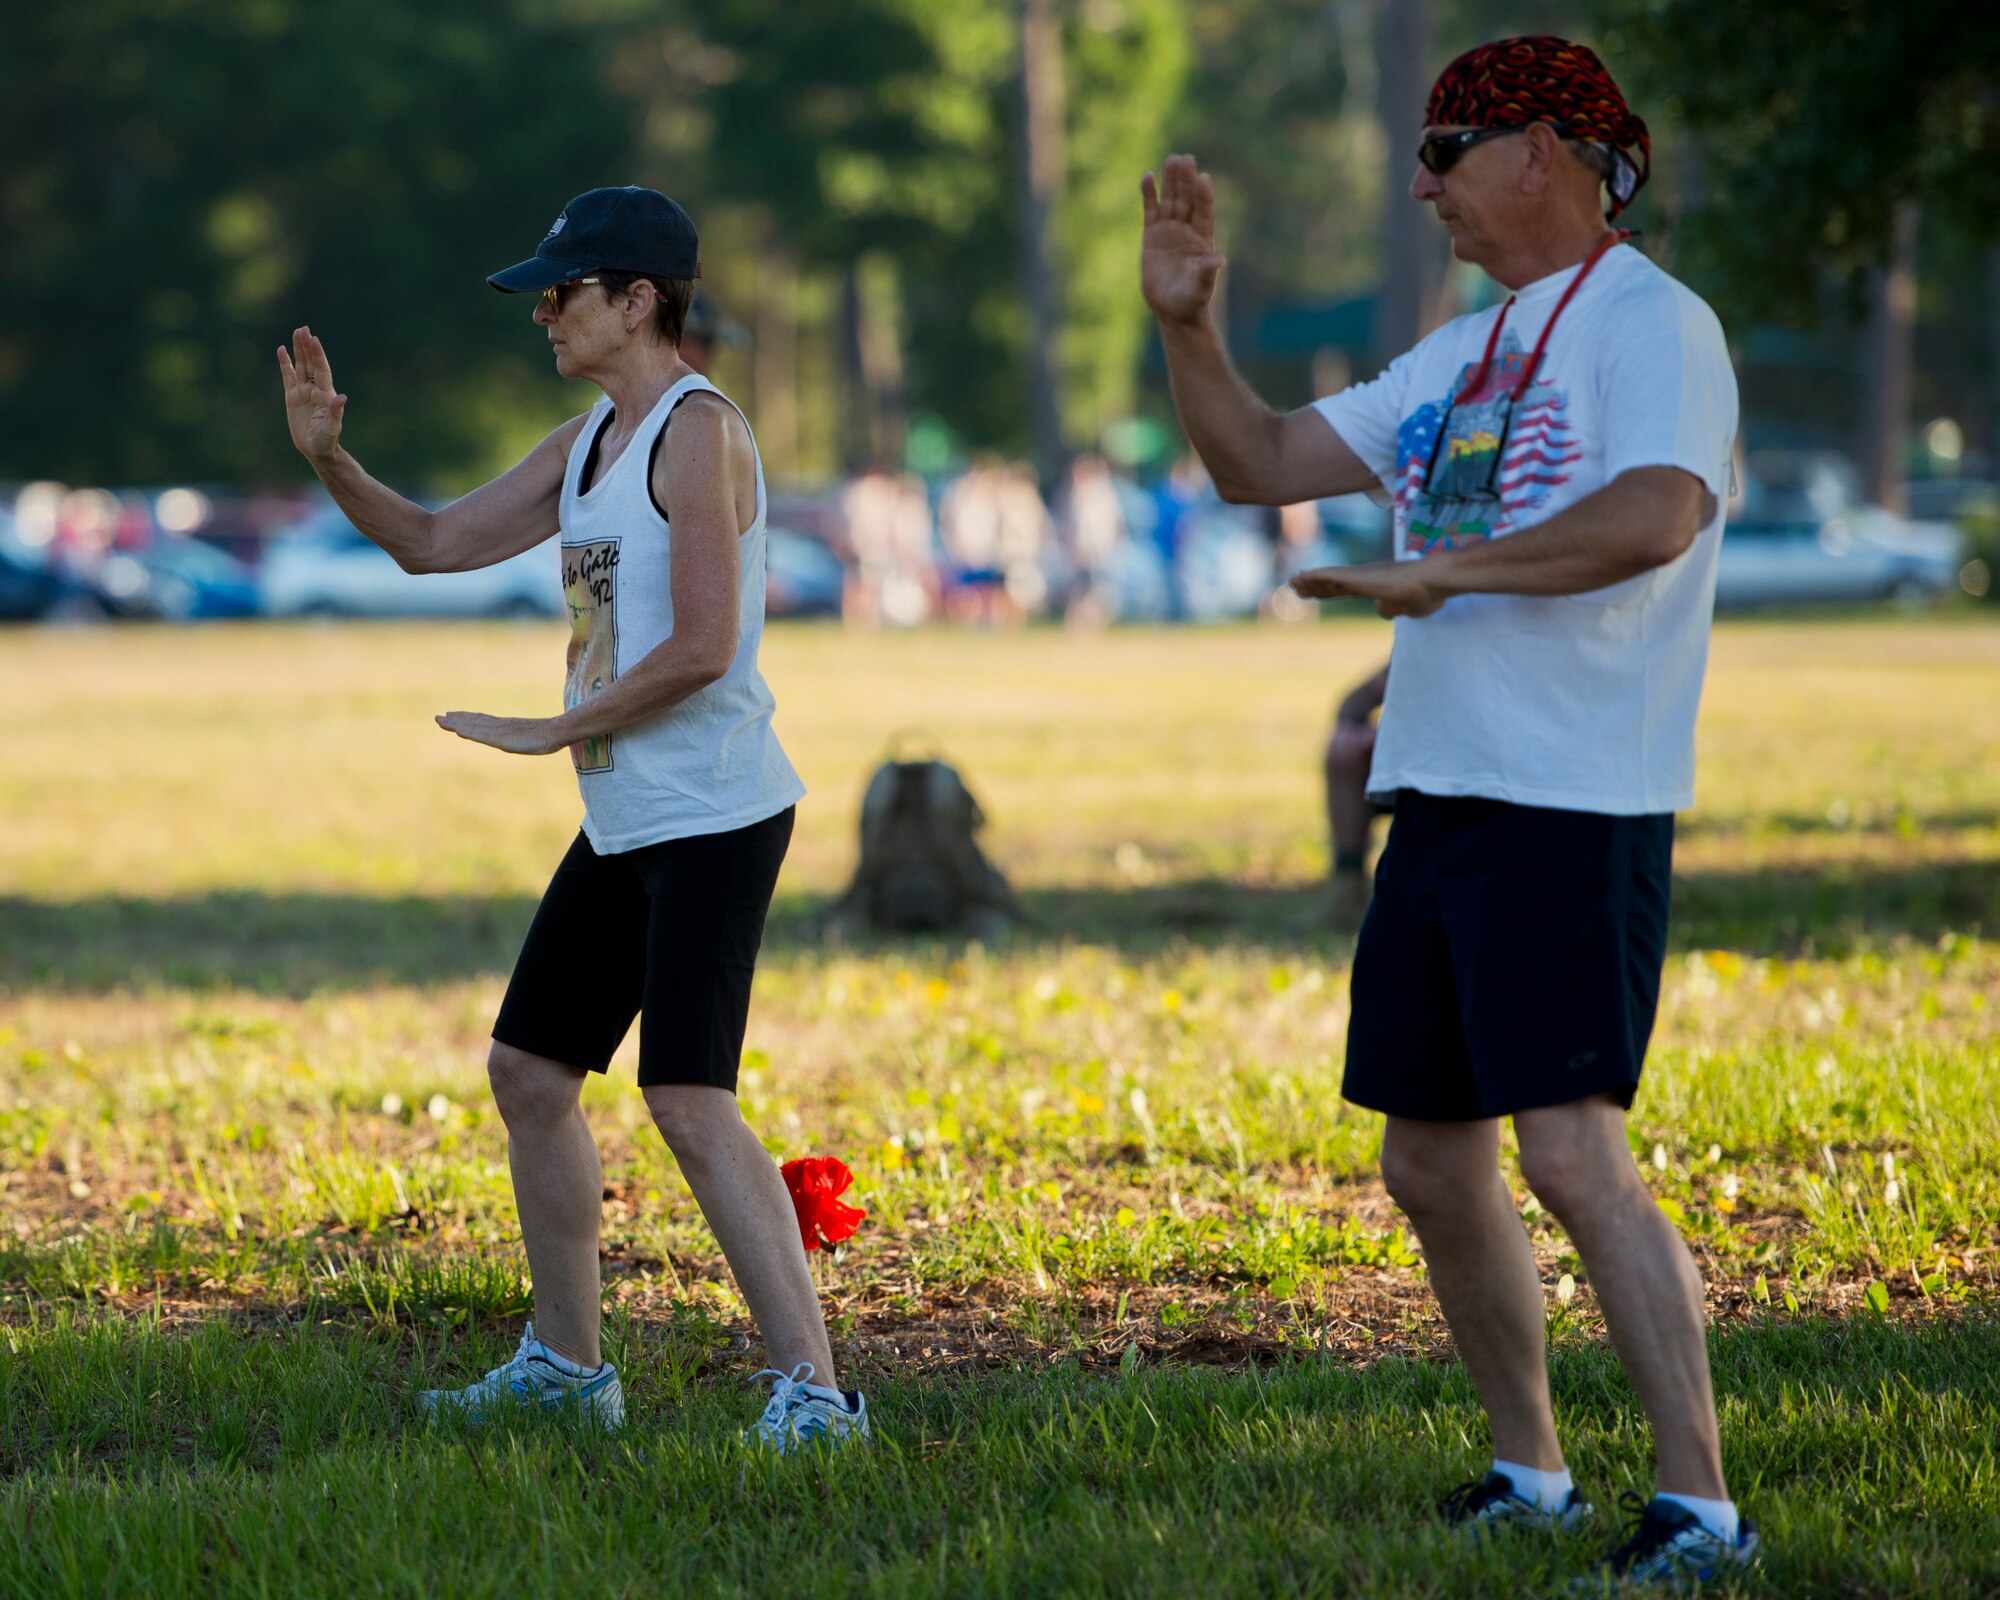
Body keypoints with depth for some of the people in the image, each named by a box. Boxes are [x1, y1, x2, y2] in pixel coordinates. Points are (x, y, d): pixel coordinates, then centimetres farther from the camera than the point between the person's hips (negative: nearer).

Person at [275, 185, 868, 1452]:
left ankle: (814, 1388, -19)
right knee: (529, 1073, 15)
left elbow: (702, 648, -21)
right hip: (625, 825, 10)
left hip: (716, 819, -10)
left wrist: (554, 732, -12)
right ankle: (567, 1364, 28)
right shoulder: (588, 443, 15)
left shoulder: (698, 432, -13)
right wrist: (329, 458, 4)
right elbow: (433, 544, 20)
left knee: (689, 1101, -18)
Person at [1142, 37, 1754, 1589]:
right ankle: (1530, 1476, 24)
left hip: (1573, 814, -9)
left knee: (1572, 1151, -18)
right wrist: (1189, 325, 8)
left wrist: (1440, 571, -21)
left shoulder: (1650, 324, -8)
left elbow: (1654, 519, -26)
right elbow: (1257, 461, 22)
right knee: (1430, 1163, 12)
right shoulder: (1462, 356, 19)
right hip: (1438, 803, 9)